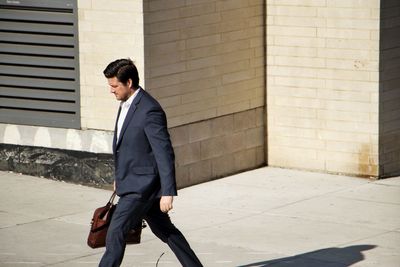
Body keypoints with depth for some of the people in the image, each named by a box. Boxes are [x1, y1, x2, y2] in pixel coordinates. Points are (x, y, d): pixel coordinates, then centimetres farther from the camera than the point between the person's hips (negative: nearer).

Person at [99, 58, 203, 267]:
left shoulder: (149, 111, -22)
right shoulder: (126, 103, 7)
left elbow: (165, 153, -23)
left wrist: (168, 192, -25)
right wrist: (119, 176, 27)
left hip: (142, 185, -10)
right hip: (131, 182, 10)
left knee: (116, 231, -11)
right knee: (163, 230, 17)